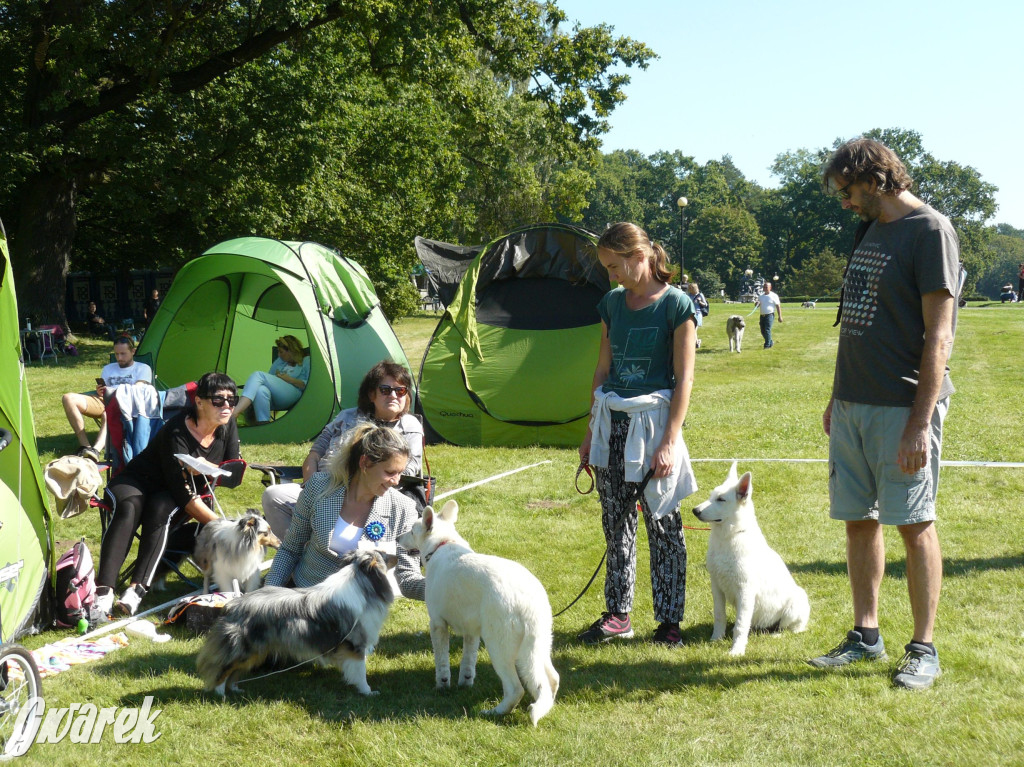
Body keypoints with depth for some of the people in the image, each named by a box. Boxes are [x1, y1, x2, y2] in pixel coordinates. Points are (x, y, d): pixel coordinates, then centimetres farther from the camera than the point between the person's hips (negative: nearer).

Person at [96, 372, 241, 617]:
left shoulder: (227, 428, -9)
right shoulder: (177, 434, -27)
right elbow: (186, 497, -28)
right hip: (139, 482, -4)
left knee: (160, 509, -33)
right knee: (128, 508, -38)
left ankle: (137, 589, -44)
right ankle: (103, 590, -46)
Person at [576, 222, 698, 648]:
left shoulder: (676, 305, -8)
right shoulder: (612, 303, 9)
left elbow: (684, 378, -10)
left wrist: (669, 441, -14)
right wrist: (591, 432, 14)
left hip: (653, 419, -6)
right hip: (612, 420, 6)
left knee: (662, 523, 1)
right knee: (615, 521, 10)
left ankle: (669, 620, 10)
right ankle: (618, 613, 20)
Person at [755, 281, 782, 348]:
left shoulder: (774, 296, -1)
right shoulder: (761, 296, 16)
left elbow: (778, 306, -3)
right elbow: (757, 305, 16)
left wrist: (780, 316, -8)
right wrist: (757, 304, -10)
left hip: (769, 315, -6)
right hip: (762, 315, 6)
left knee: (767, 330, -15)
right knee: (763, 331, 8)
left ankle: (767, 345, -13)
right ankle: (771, 342, 28)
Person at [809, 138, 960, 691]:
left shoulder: (930, 231, -11)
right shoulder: (870, 232, 15)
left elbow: (938, 336, -16)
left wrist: (921, 422, -20)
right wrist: (837, 397, 19)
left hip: (903, 407, -8)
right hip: (853, 405, 8)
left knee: (914, 523, -1)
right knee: (859, 518, 10)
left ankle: (924, 649, 8)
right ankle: (865, 635, 20)